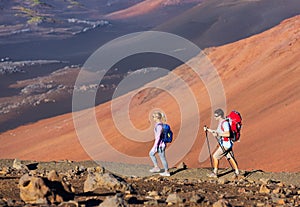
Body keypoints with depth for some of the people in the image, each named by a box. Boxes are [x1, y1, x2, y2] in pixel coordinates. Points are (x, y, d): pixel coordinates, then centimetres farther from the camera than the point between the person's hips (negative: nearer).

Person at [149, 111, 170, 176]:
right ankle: (156, 167, 23)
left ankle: (167, 172, 18)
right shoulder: (160, 124, 6)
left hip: (160, 144, -10)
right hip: (161, 144, 10)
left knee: (162, 158, 5)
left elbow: (158, 137, -25)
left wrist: (154, 147, -21)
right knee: (151, 154, 20)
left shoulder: (159, 126, -24)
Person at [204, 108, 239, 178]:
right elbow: (217, 132, 24)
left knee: (215, 156, -3)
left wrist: (218, 134, -30)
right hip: (224, 144, 10)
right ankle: (237, 172, 17)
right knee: (230, 158, 13)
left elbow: (228, 134, -29)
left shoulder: (225, 123, -20)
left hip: (226, 144, -10)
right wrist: (208, 130, 19)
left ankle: (215, 173, 4)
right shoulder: (221, 123, 12)